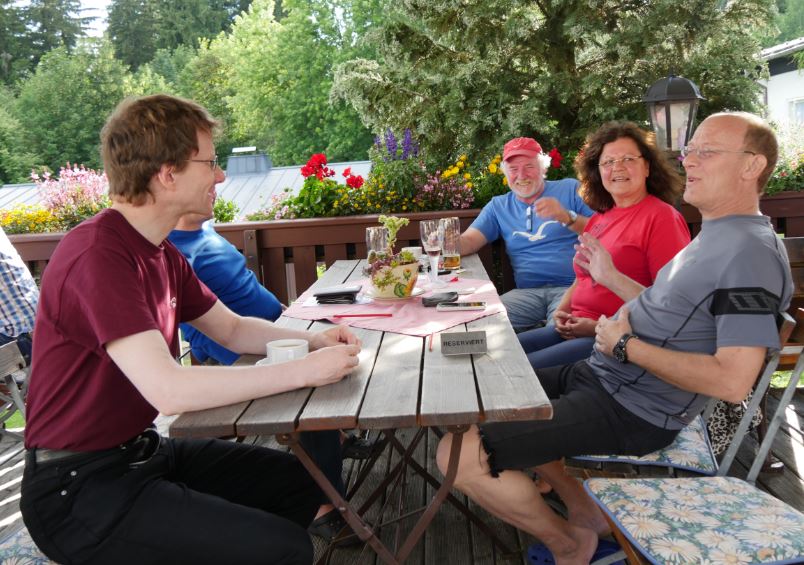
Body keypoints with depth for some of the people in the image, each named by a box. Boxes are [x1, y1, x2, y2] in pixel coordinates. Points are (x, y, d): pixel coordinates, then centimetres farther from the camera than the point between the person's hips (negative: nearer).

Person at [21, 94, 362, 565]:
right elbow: (168, 390, -33)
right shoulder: (99, 256, -24)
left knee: (302, 481, 13)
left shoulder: (162, 252, 5)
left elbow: (233, 329, 14)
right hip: (78, 488, -9)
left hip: (141, 450, 9)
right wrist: (303, 370, -25)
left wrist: (313, 340, -4)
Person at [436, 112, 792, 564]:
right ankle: (587, 514, 20)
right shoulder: (716, 236, 14)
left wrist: (625, 345, -18)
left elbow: (732, 380, -26)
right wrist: (611, 278, 20)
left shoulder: (752, 252, -18)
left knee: (460, 456, -21)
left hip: (631, 410, -11)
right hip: (602, 375, 11)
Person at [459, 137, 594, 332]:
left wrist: (567, 217, -16)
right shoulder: (499, 206, 19)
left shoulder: (570, 189, 10)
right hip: (527, 292, 4)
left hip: (571, 287, -3)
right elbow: (468, 241, 9)